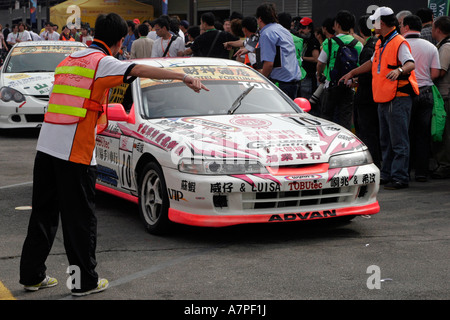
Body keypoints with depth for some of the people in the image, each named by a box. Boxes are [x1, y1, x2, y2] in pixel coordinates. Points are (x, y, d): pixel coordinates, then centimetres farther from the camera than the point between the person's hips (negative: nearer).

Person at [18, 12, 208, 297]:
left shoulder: (69, 59, 17)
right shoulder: (103, 63, -7)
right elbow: (140, 70, -22)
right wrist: (183, 76, -26)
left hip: (46, 146, 7)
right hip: (75, 152, -7)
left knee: (44, 213, 15)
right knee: (80, 218, 2)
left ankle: (32, 275, 22)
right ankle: (85, 281, 10)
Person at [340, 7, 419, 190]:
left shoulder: (399, 43, -12)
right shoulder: (381, 43, 17)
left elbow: (411, 63, -25)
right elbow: (373, 63, 33)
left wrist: (399, 70, -46)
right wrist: (352, 73, 37)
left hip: (398, 99, -10)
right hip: (384, 99, 10)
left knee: (398, 141, -9)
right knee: (386, 141, 14)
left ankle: (400, 178, -7)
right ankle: (387, 174, 22)